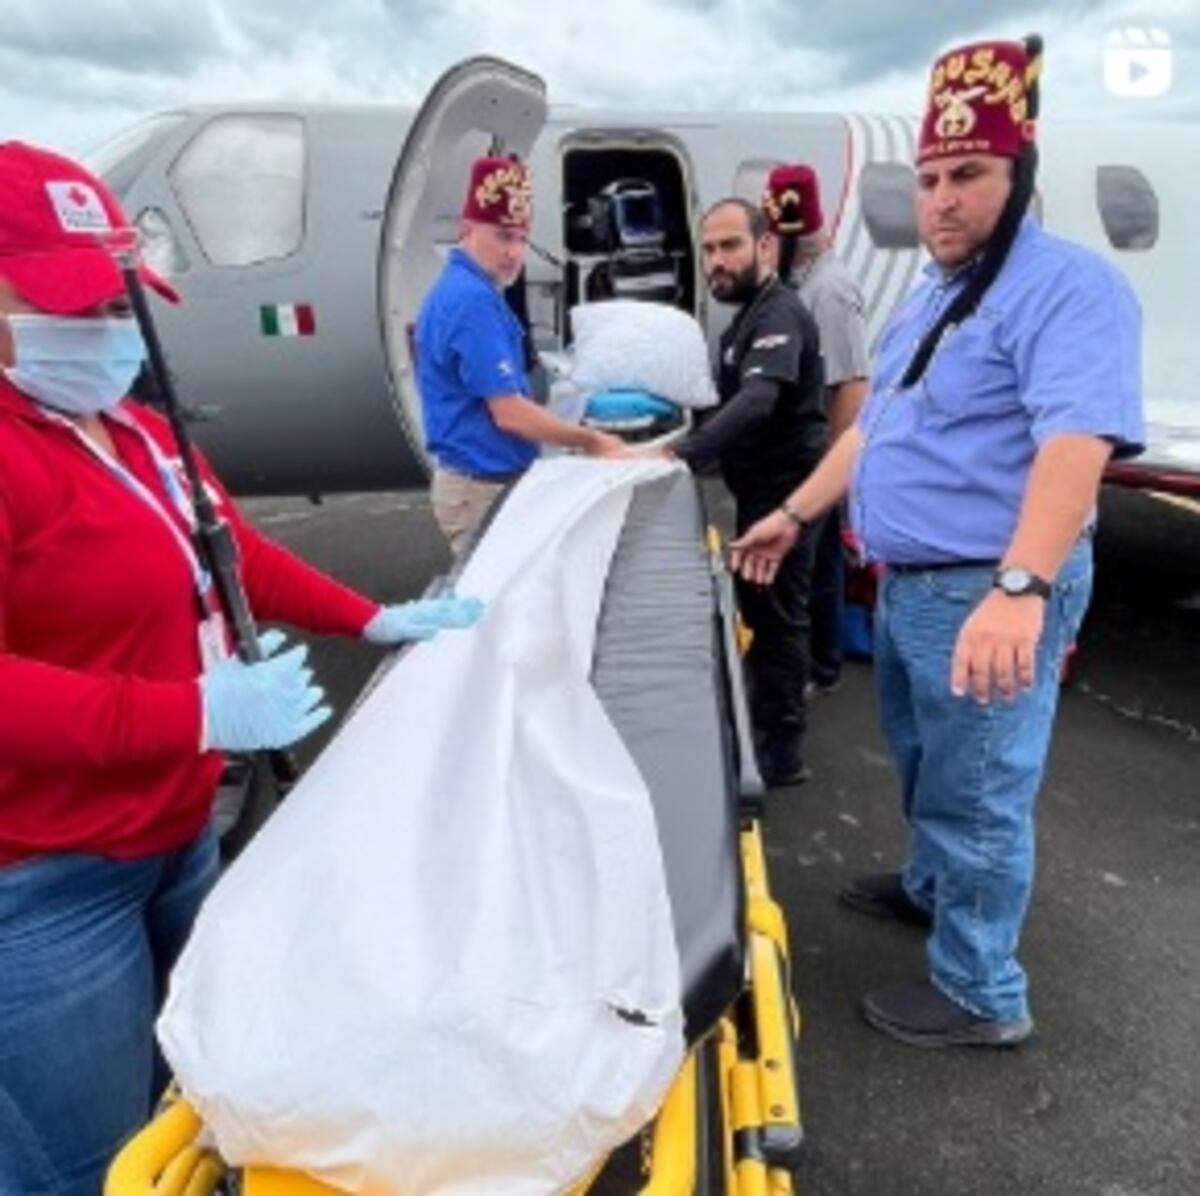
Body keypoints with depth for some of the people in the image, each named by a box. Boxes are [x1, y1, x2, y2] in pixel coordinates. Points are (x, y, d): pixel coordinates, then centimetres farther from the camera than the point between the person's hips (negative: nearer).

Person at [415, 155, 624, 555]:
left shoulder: (456, 290, 12)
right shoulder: (473, 300, -20)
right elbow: (510, 414, -23)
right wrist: (592, 441, -13)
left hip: (480, 480, 10)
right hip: (482, 486, -10)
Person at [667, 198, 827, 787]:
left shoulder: (779, 314, -20)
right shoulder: (749, 315, 14)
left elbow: (757, 401, -36)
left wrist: (676, 452, -44)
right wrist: (691, 445, 11)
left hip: (784, 491, -10)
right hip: (764, 487, 10)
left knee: (776, 617, -3)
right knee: (761, 609, 19)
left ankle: (781, 750, 8)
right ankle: (766, 726, 35)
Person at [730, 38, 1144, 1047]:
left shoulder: (1068, 285, -16)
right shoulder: (925, 301, 15)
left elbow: (1077, 441, -30)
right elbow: (870, 428, 21)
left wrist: (1020, 587, -41)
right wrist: (794, 516, 20)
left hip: (987, 591, -9)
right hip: (907, 583, 9)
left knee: (977, 792, 1)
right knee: (925, 762, 24)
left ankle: (982, 995, 18)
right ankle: (931, 886, 47)